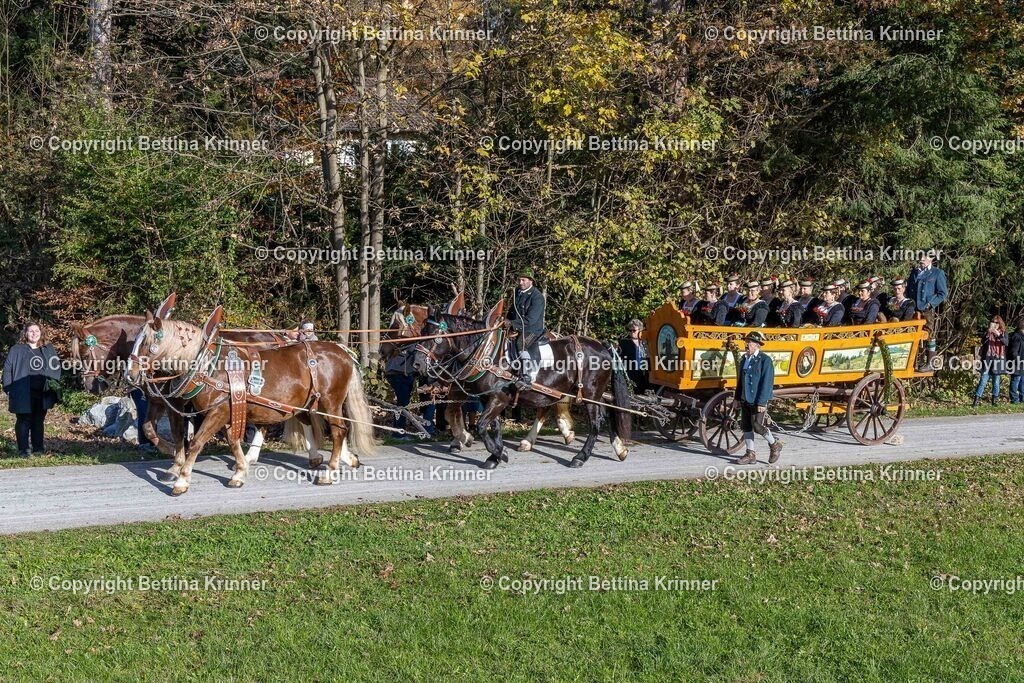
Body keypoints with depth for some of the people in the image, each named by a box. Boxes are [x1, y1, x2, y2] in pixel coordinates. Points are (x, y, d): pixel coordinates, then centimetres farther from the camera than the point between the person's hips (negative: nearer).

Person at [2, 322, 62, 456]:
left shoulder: (48, 350, 10)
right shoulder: (17, 350, -1)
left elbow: (56, 368, 16)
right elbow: (7, 370, -1)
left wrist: (54, 382, 0)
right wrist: (8, 389, -9)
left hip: (43, 393, 4)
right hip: (23, 393, -4)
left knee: (39, 421, 11)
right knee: (24, 421, -2)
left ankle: (38, 448, 19)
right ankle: (23, 449, 3)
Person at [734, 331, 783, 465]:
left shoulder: (765, 360, -12)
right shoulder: (744, 359, 11)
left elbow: (767, 382, -16)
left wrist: (762, 402, -20)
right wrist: (738, 398, 16)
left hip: (758, 400, -7)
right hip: (745, 399, 7)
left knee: (757, 425, -10)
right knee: (746, 426, 6)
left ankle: (775, 445, 13)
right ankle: (750, 454, 13)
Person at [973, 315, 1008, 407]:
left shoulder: (1003, 333, 6)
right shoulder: (987, 332, 4)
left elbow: (1006, 342, -13)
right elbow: (983, 342, -12)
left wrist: (999, 335, -30)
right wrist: (988, 332, -26)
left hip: (998, 359, 1)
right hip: (987, 359, -1)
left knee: (996, 381, 7)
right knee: (983, 380, -7)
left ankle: (994, 400, 15)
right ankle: (977, 399, -9)